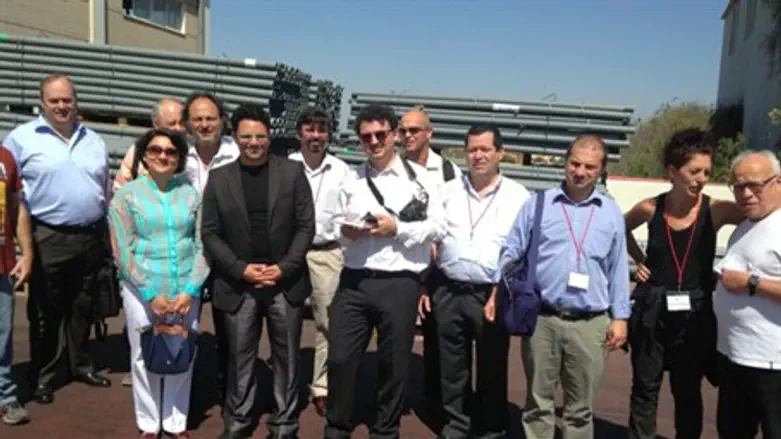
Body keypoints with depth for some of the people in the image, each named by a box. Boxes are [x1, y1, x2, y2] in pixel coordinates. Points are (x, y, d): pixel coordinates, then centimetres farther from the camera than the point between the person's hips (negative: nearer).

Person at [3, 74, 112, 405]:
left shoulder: (94, 141, 12)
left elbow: (106, 189, 17)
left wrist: (111, 234, 14)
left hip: (92, 237, 4)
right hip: (48, 240, -4)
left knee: (83, 308, 15)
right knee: (45, 312, 6)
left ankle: (80, 365, 30)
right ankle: (42, 376, 19)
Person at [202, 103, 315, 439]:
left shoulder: (292, 172, 1)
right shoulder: (219, 178, 4)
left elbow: (306, 226, -1)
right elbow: (211, 234, 2)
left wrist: (284, 268, -11)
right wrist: (241, 269, -10)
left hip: (286, 282, 0)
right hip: (238, 284, 1)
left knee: (286, 358, 9)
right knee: (239, 358, 10)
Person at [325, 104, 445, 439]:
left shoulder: (418, 177, 0)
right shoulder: (352, 180, 13)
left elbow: (438, 226, -4)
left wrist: (397, 229, -15)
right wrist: (345, 231, -4)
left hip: (399, 284, -3)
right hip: (354, 280, 3)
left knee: (394, 364, 10)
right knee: (340, 359, 6)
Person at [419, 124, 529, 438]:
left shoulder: (518, 196, 0)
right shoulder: (448, 191, 8)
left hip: (493, 295, -2)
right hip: (449, 293, 3)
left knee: (492, 371, 9)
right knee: (452, 371, 13)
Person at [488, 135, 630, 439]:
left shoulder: (611, 213, 8)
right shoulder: (537, 203, 3)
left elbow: (617, 269, 11)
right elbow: (512, 253, 5)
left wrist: (620, 317, 8)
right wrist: (497, 294, -4)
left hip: (589, 324, 1)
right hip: (541, 319, -1)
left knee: (581, 408, 12)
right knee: (538, 403, 10)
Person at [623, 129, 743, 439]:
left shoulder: (716, 210, -9)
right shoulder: (650, 209, -4)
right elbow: (622, 229, 16)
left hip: (694, 313, 0)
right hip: (652, 312, 1)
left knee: (688, 393, 14)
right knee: (645, 389, 9)